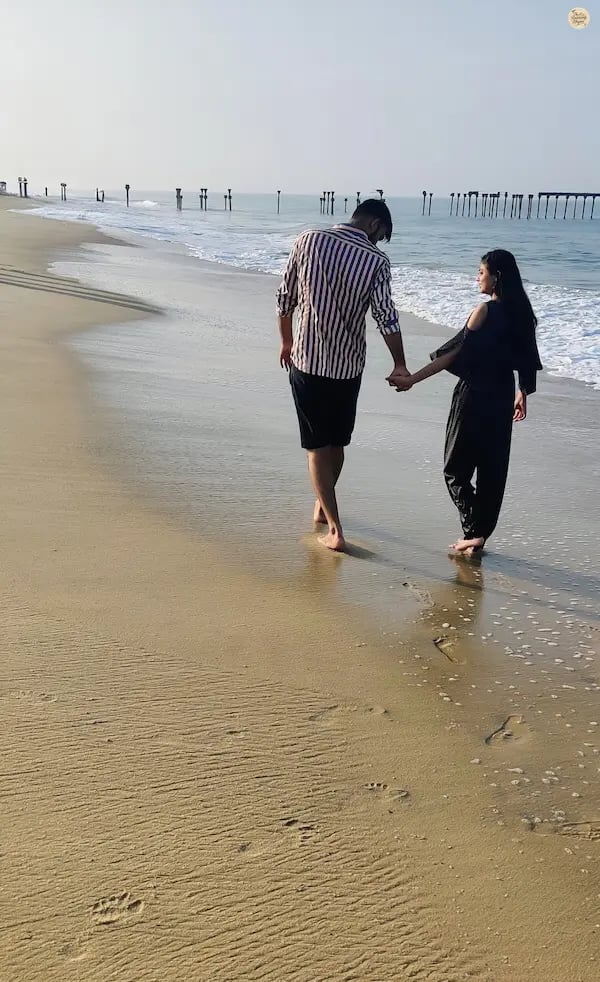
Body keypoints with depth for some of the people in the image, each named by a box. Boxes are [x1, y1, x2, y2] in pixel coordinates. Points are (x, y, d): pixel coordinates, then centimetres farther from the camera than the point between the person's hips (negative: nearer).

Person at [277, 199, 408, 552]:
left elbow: (285, 298, 1)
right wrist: (400, 366, 4)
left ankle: (335, 530, -2)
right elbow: (387, 318, -9)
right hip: (347, 366, 0)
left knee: (318, 446, 5)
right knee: (336, 442, 20)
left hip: (306, 362, 0)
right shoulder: (377, 260, -10)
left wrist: (287, 342, 16)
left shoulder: (309, 241, -5)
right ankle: (323, 507, 38)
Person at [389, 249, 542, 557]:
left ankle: (473, 531, -2)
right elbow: (526, 358, 13)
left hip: (474, 397, -7)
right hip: (502, 400, 7)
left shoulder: (485, 311, -15)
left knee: (456, 468, 4)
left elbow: (453, 353, -16)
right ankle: (480, 534, 19)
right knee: (492, 469, 12)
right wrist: (522, 395, 27)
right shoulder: (520, 313, 6)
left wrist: (412, 379, -14)